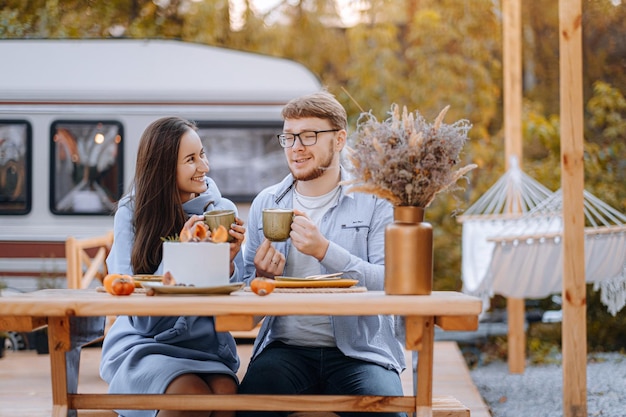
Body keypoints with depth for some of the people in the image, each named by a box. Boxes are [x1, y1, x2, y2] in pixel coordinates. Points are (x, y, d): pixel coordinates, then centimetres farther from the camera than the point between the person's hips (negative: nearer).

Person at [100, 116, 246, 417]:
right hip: (142, 345, -2)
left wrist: (229, 263, -16)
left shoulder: (222, 211, 3)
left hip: (205, 346, 2)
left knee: (226, 393, -30)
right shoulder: (131, 213, -3)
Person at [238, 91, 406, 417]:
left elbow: (390, 283, -10)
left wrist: (325, 250, -21)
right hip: (286, 348, 2)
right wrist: (261, 278, -8)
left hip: (359, 350, -2)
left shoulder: (375, 202, 3)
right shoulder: (265, 204, 13)